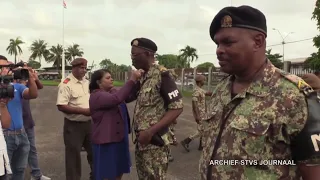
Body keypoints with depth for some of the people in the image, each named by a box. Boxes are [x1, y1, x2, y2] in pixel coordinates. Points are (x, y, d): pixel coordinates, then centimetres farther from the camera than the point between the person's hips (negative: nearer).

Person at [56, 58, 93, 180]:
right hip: (73, 126, -7)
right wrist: (83, 111, -24)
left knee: (94, 152, 17)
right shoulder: (66, 84, -14)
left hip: (89, 123, 7)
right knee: (74, 155, 7)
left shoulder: (87, 82, 8)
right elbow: (61, 106, -21)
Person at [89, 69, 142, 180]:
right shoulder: (96, 96, -18)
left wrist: (137, 80, -11)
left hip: (120, 138, 8)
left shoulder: (113, 91, 9)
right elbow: (116, 99, -33)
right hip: (106, 141, -8)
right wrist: (132, 80, -34)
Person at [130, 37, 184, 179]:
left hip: (154, 142, -8)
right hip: (141, 141, 8)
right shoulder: (143, 77, 10)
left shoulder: (161, 75, -14)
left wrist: (151, 131, -22)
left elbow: (177, 107, -18)